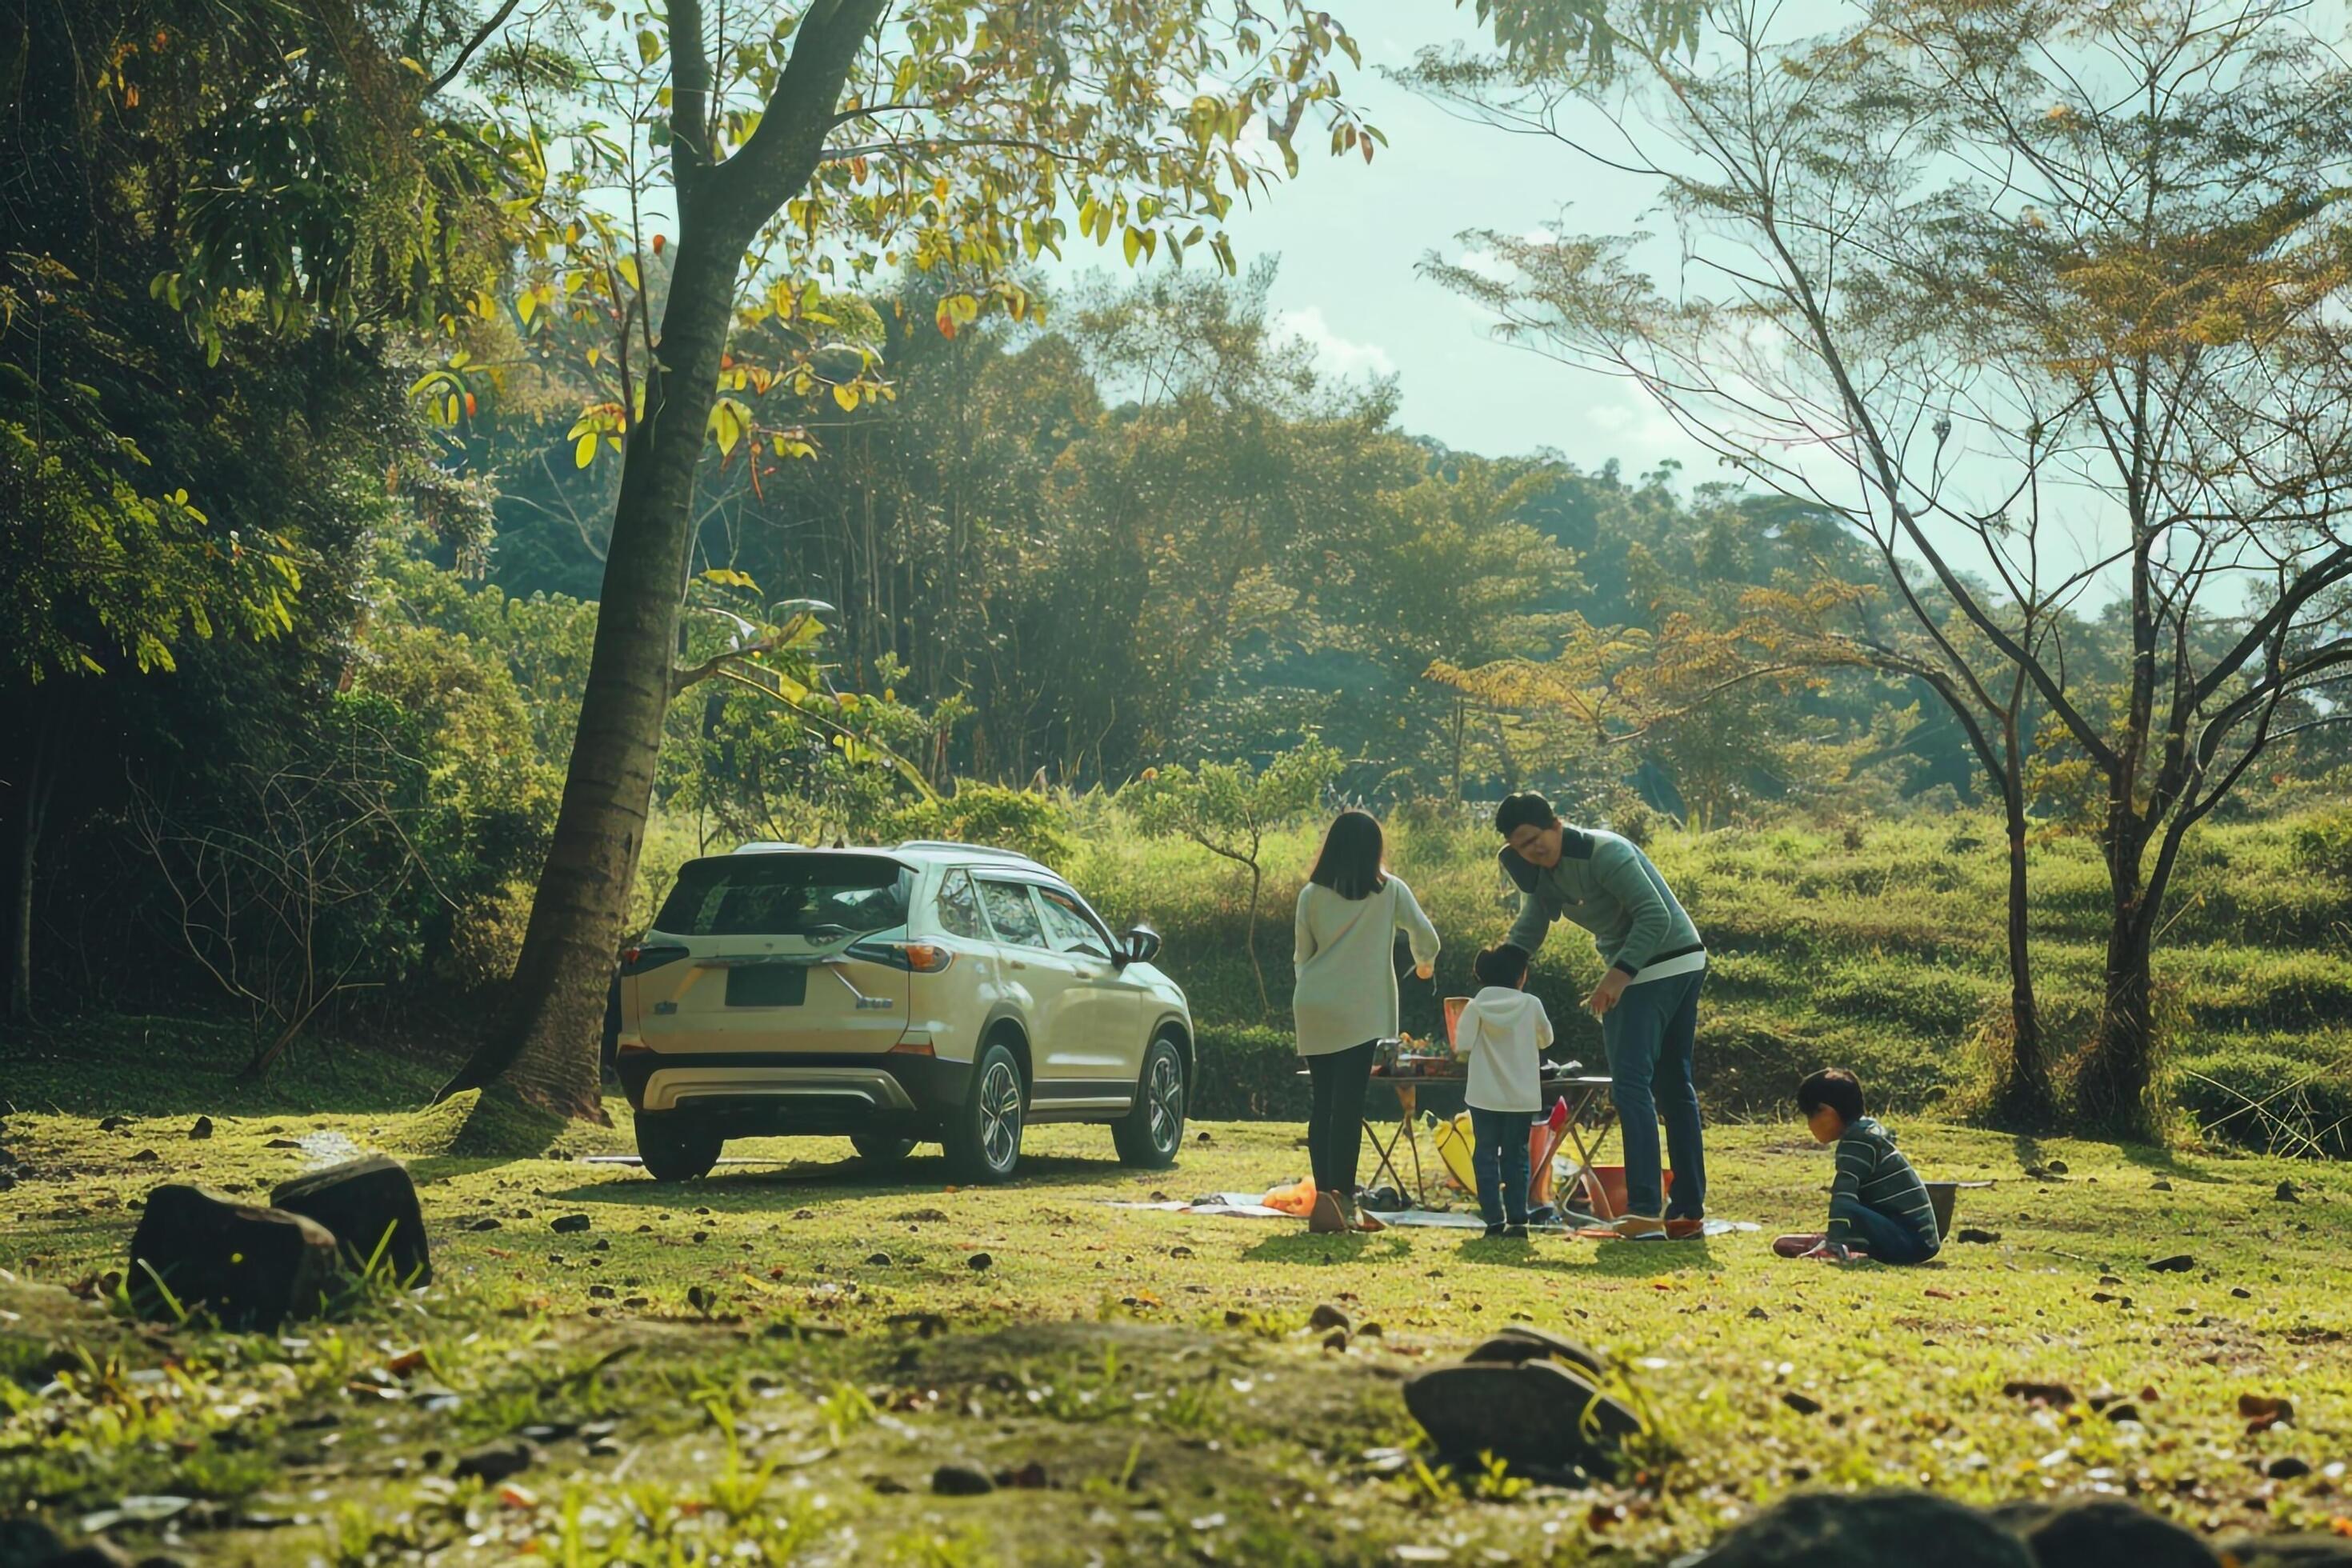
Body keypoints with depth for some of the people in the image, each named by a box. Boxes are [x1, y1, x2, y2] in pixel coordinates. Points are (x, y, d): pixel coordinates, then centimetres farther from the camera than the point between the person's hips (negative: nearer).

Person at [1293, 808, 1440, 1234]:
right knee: (1349, 1105, -4)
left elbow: (1301, 956, 11)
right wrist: (1425, 962, 28)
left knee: (1324, 1103, 8)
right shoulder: (1389, 890, 2)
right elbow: (1425, 935, 6)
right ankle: (1343, 1200, -6)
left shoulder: (1311, 894, 6)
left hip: (1313, 1009, 3)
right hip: (1360, 1011, -3)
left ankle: (1324, 1197, 6)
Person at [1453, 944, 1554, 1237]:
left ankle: (1494, 1220, -1)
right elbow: (1546, 1039, 10)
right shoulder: (1531, 1005, -4)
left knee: (1486, 1156, 6)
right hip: (1522, 1096, 1)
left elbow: (1461, 1046, -9)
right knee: (1516, 1157, 10)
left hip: (1485, 1095, -1)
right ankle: (1517, 1218, 3)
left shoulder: (1477, 1007, -7)